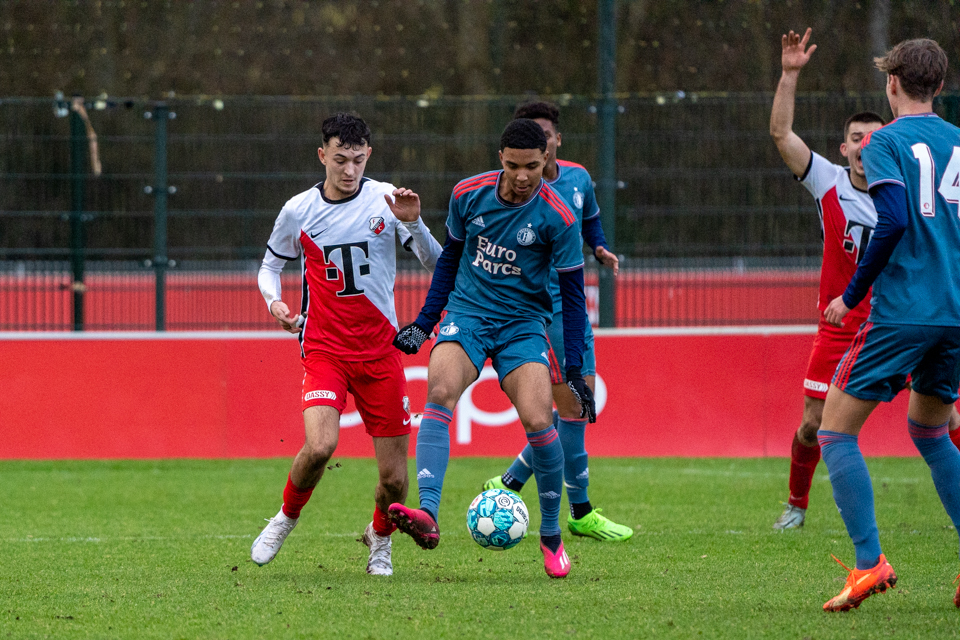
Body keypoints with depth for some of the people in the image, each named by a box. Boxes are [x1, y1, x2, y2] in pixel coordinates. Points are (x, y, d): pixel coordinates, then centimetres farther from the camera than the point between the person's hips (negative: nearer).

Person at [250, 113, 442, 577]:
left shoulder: (385, 200, -1)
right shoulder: (298, 211, 1)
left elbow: (437, 266, -1)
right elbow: (270, 265, 16)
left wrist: (414, 224, -18)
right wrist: (274, 301, -4)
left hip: (379, 350, 1)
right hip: (323, 346, -1)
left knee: (394, 477, -1)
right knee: (320, 446, -25)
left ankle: (379, 538, 31)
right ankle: (286, 519, 4)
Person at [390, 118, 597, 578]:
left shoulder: (556, 217, -10)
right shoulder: (469, 195, -3)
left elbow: (572, 294, -2)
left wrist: (575, 372, -3)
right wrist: (425, 322, 14)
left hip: (523, 324, -1)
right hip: (467, 312, 1)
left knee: (538, 422, -18)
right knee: (440, 392, -27)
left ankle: (551, 536, 5)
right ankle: (427, 515, -41)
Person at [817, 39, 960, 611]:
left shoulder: (889, 142, -4)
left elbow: (893, 222, -17)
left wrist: (851, 296, -8)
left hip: (902, 312, -6)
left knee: (837, 431, 1)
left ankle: (870, 562, -14)